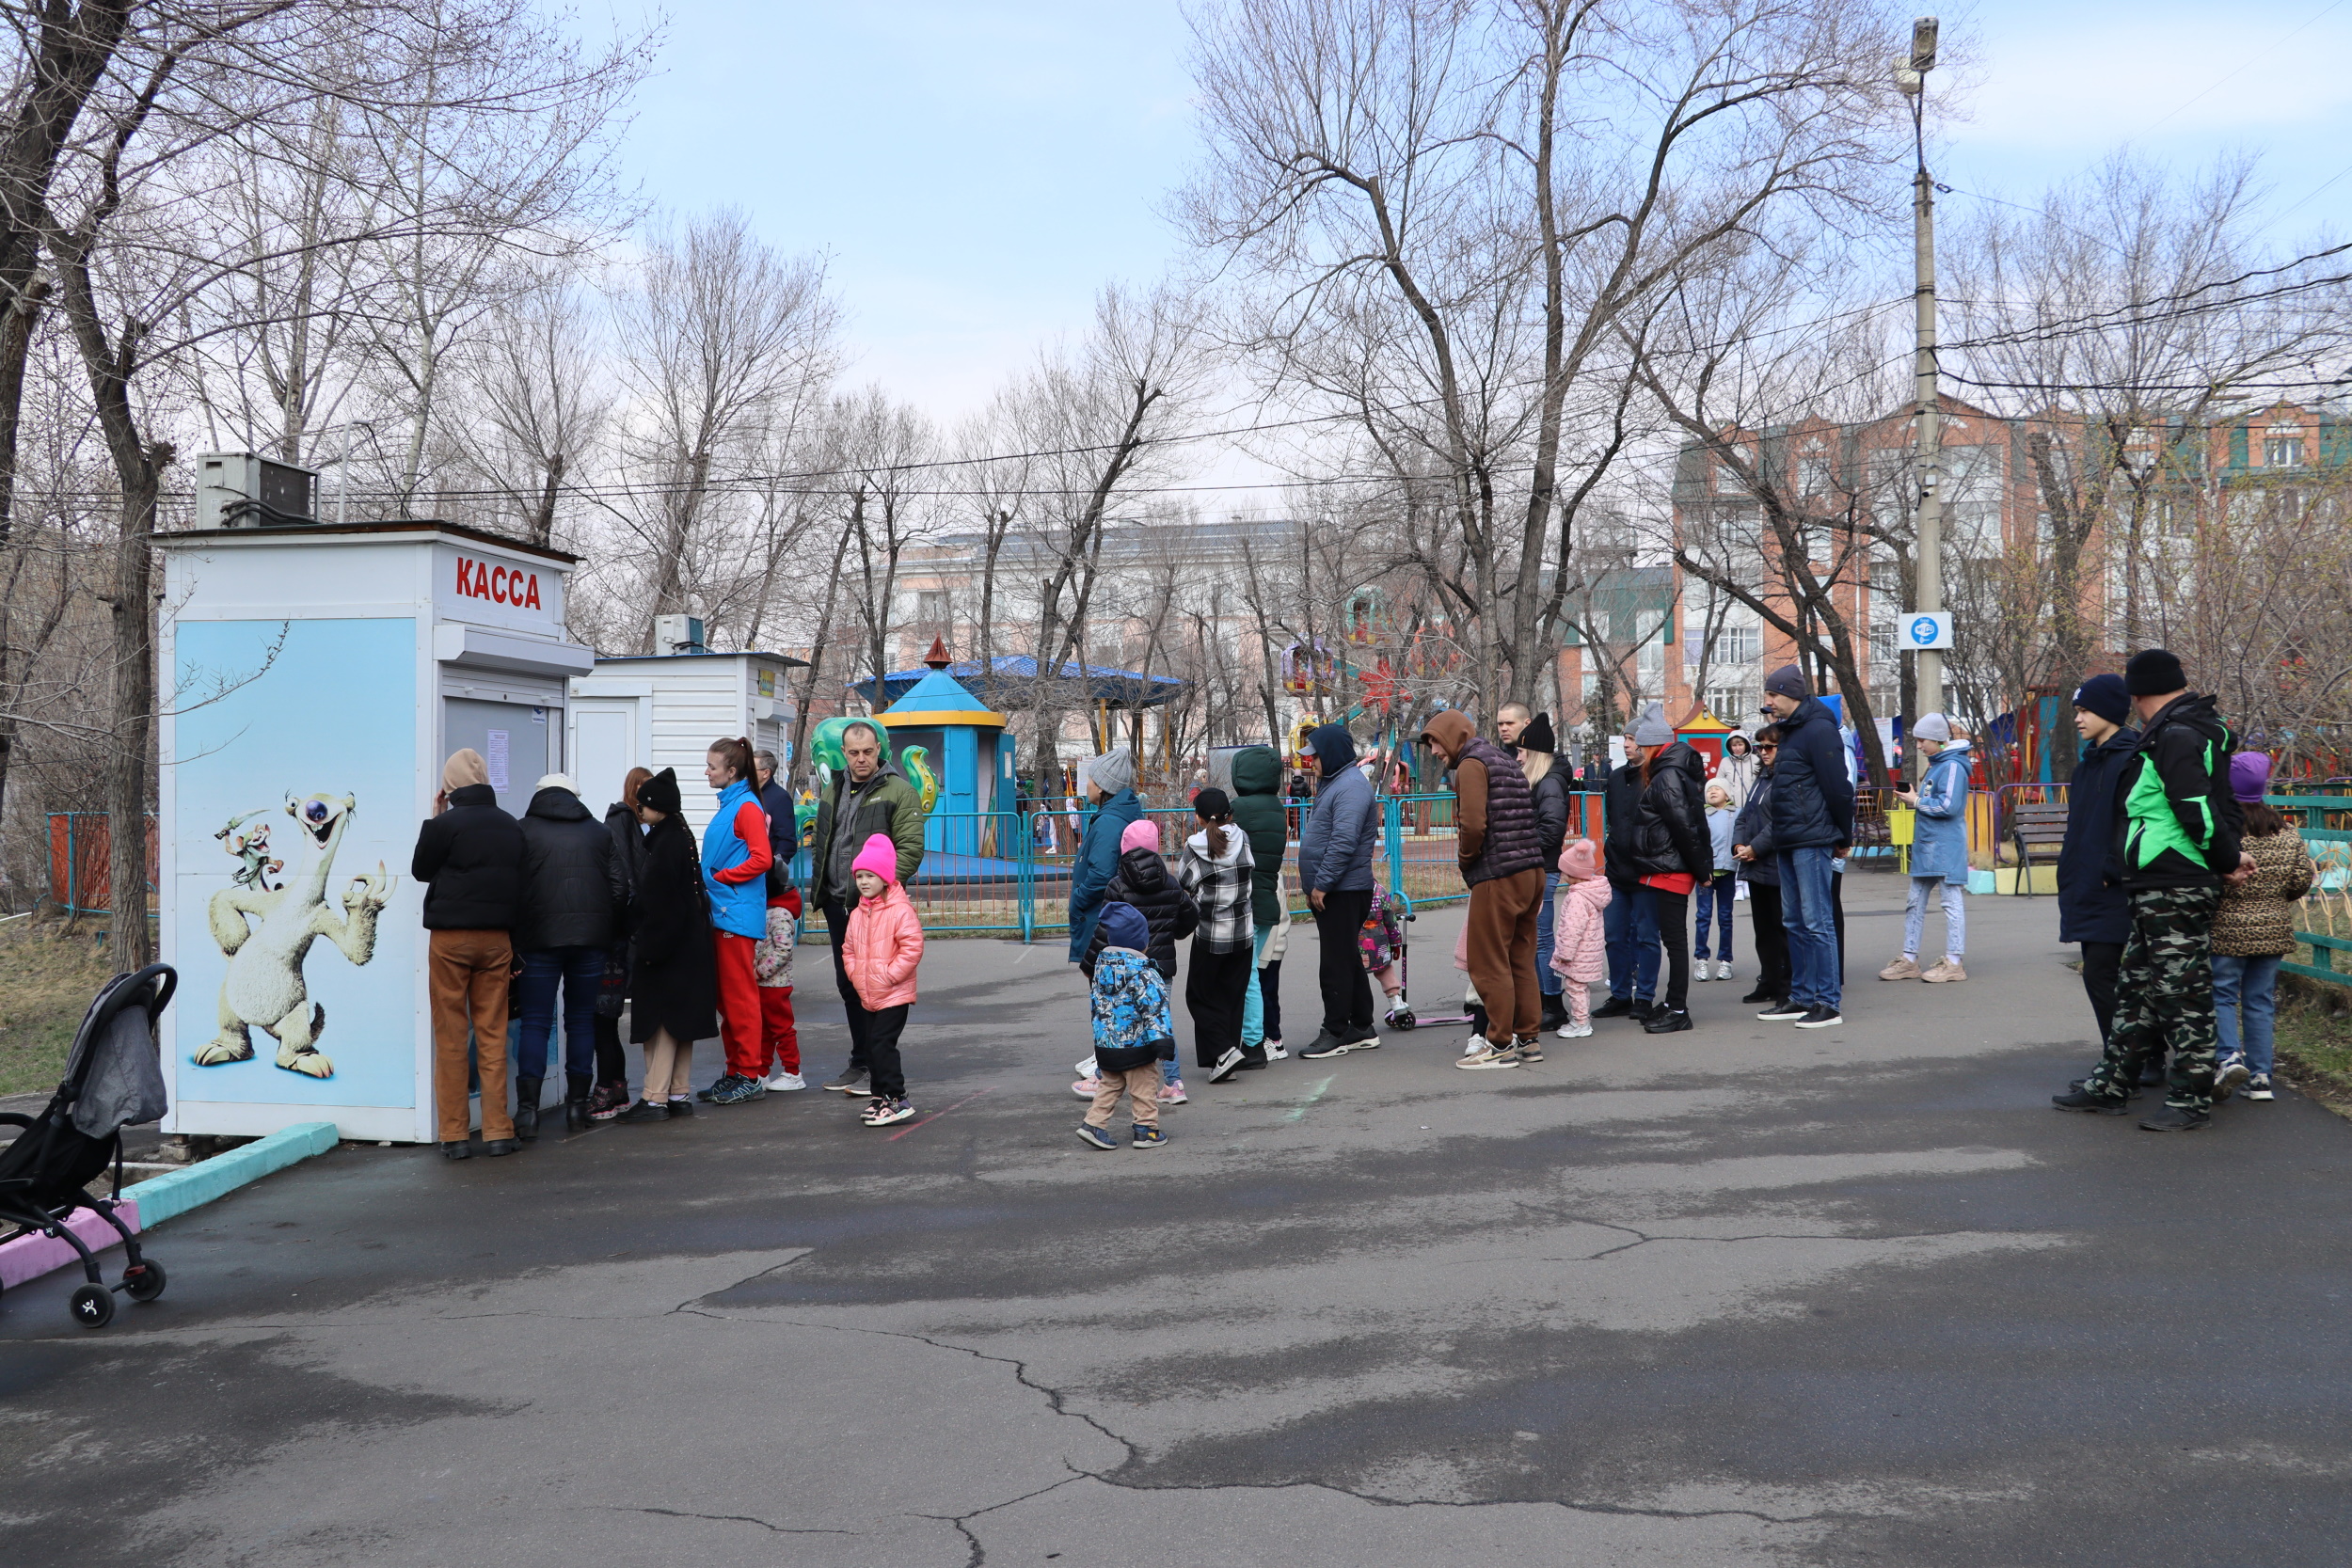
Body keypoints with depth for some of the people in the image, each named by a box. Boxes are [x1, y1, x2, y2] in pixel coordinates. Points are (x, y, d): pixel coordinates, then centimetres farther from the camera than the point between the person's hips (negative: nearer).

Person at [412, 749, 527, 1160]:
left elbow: (420, 870, 5)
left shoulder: (444, 824, -10)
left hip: (450, 939, -4)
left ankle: (454, 1135, 4)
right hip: (496, 939, 4)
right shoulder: (511, 827, 7)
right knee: (493, 1035, 7)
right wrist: (515, 949, 17)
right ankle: (497, 1132, 7)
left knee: (450, 1038, 3)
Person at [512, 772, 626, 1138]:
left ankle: (527, 1109, -6)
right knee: (582, 1020, 11)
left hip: (539, 940, -3)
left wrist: (514, 937, 7)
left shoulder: (523, 831, 2)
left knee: (535, 1023, 1)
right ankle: (578, 1104, 14)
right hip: (591, 938, 3)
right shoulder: (599, 831, 12)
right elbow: (620, 888, 9)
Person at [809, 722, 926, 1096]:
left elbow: (911, 848, -14)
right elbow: (819, 843, 26)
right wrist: (820, 887, 13)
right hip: (837, 905, 7)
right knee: (848, 985, 14)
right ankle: (859, 1062, 25)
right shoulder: (833, 792, 16)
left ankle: (878, 1069, 1)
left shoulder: (899, 792, -7)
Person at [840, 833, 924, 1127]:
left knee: (881, 1044, -12)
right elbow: (848, 949, 20)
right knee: (872, 1045, 12)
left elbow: (912, 948, -18)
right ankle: (881, 1096, 22)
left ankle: (896, 1099, -6)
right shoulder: (857, 914, 10)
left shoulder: (900, 910, -13)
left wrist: (888, 976, -17)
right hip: (867, 995, 8)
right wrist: (856, 976, 5)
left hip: (894, 995, -8)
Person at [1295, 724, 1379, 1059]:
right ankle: (1362, 1029, 23)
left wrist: (1322, 883, -21)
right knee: (1346, 959, 15)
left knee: (1335, 962, -6)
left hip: (1343, 891, -11)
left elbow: (1343, 842, -24)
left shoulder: (1351, 786, -15)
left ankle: (1336, 1032, -1)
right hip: (1331, 890, 11)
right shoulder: (1336, 783, 18)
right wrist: (1314, 886, 18)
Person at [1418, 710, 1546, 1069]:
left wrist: (1466, 857, -2)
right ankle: (1528, 1039, 18)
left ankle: (1501, 1045, -1)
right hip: (1532, 872, 9)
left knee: (1488, 963, -3)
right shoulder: (1505, 759, 19)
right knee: (1520, 960, 14)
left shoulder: (1472, 764, -8)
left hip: (1497, 877, -9)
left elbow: (1473, 824, -20)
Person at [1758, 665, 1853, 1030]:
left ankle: (1828, 1004, -4)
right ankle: (1801, 998, 20)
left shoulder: (1818, 729, -13)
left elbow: (1838, 788, -15)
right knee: (1795, 923, 13)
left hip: (1812, 841, -10)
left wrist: (1843, 838, -8)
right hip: (1788, 843, 10)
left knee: (1817, 922, -8)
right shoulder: (1790, 730, 18)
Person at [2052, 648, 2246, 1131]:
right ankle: (2111, 1086, 24)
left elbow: (2200, 811, -21)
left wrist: (2228, 860, -9)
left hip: (2175, 891, -11)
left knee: (2183, 994, -3)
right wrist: (2230, 857, 9)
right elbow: (2216, 808, 17)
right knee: (2136, 988, 16)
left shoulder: (2174, 737, -16)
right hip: (2157, 891, 11)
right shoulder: (2200, 730, 18)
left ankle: (2192, 1101, 4)